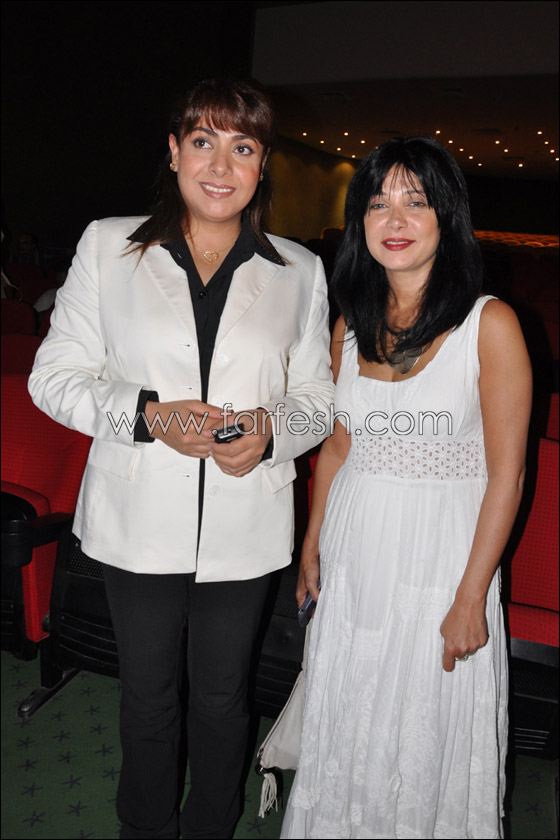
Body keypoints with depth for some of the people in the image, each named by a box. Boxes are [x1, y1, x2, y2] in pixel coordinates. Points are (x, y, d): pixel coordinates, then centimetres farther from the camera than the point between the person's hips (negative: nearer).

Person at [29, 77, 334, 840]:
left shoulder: (300, 272, 2)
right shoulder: (107, 246, -2)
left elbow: (318, 394, 6)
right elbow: (55, 376, -2)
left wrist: (271, 430, -16)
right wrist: (148, 414, -19)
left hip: (244, 527, 1)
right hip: (140, 522, 0)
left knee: (222, 697, 19)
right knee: (148, 696, 18)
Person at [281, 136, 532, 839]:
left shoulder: (489, 323, -11)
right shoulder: (351, 325, 4)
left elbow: (506, 473, -11)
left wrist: (470, 597, -13)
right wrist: (311, 545, 12)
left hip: (441, 555, -4)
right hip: (355, 549, 5)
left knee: (425, 733, 13)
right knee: (345, 727, 20)